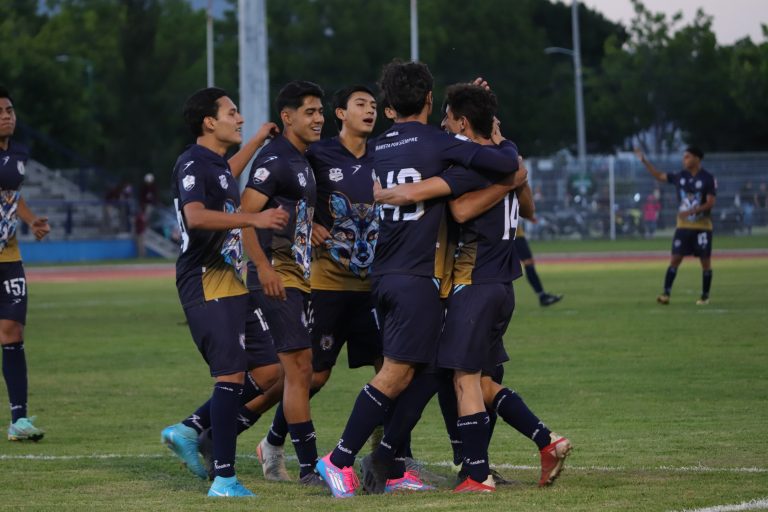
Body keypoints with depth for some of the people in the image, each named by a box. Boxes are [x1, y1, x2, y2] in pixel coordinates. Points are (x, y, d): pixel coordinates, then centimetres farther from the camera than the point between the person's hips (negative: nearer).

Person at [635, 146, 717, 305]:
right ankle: (666, 293, -5)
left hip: (702, 227, -3)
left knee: (705, 261, 2)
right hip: (683, 226, 3)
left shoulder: (708, 179, -9)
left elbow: (710, 203, -14)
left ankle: (705, 296, 13)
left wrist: (691, 211, -26)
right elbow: (659, 176, 14)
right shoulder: (680, 176, 5)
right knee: (675, 259, -4)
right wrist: (644, 161, 6)